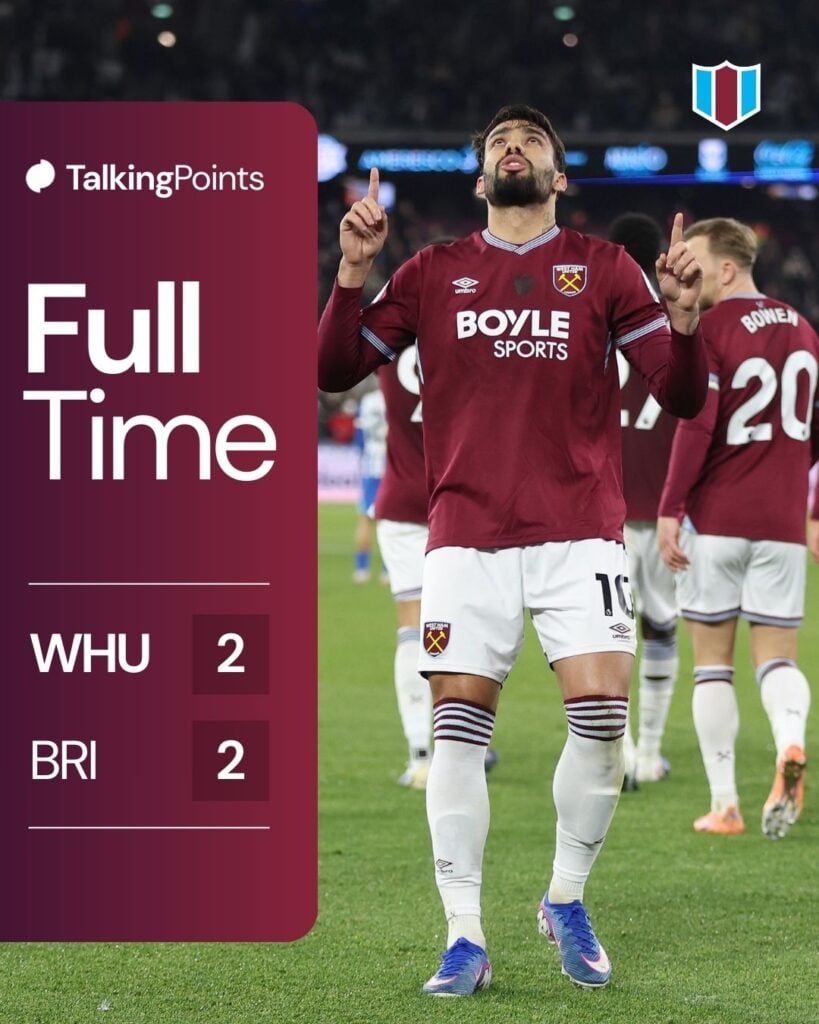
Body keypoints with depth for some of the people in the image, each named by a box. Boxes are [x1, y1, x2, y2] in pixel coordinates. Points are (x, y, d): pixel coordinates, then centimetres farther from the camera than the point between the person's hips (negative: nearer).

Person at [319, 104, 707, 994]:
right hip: (467, 535, 1)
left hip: (579, 529, -1)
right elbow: (334, 372, 8)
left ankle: (566, 903, 11)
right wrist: (352, 271, -4)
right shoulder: (432, 275, 11)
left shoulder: (603, 270, 8)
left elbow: (681, 397, 4)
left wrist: (682, 319, -15)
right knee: (457, 724, -5)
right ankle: (464, 939, 2)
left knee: (600, 712, -11)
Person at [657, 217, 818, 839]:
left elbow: (697, 427, -19)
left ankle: (724, 805, 5)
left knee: (712, 663, 6)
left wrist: (669, 510, -15)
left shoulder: (707, 332, -11)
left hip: (716, 519, -4)